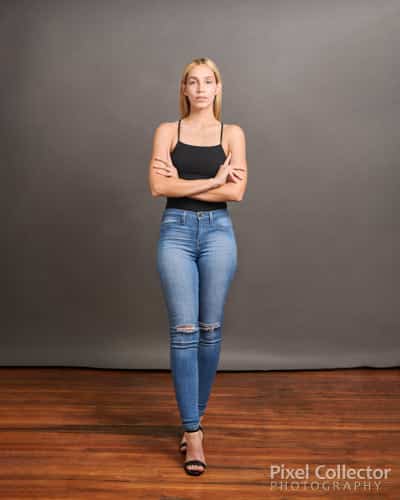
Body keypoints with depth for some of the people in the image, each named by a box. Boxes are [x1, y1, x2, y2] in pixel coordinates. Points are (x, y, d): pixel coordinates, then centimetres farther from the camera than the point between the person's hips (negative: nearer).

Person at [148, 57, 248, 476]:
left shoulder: (232, 134, 8)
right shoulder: (167, 131, 7)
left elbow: (236, 191, -5)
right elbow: (158, 186, -7)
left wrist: (183, 183, -8)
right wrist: (213, 180, -9)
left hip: (217, 231, 1)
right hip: (176, 231, -1)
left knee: (210, 329, 5)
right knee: (183, 329, -6)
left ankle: (195, 414, 25)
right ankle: (193, 429, 1)